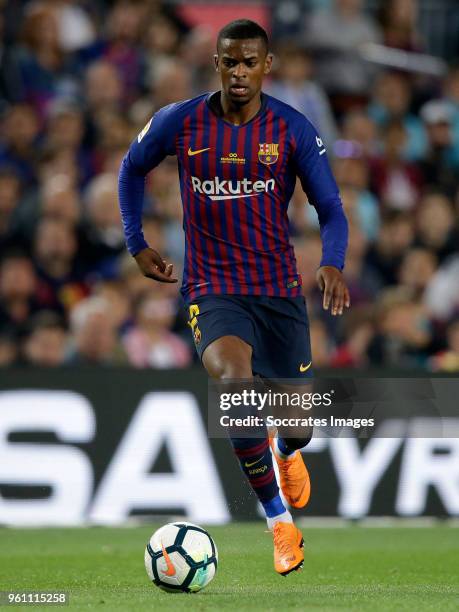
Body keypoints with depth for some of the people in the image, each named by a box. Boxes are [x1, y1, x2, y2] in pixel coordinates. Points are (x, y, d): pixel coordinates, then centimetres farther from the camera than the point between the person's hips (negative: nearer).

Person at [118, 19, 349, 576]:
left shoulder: (293, 129, -5)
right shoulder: (179, 123, -4)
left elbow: (330, 209, -3)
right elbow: (132, 169, 15)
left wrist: (332, 265, -22)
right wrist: (136, 245, 9)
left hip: (279, 287, 2)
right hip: (212, 290, -2)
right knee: (235, 382, -30)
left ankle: (288, 452, 47)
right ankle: (278, 519, -16)